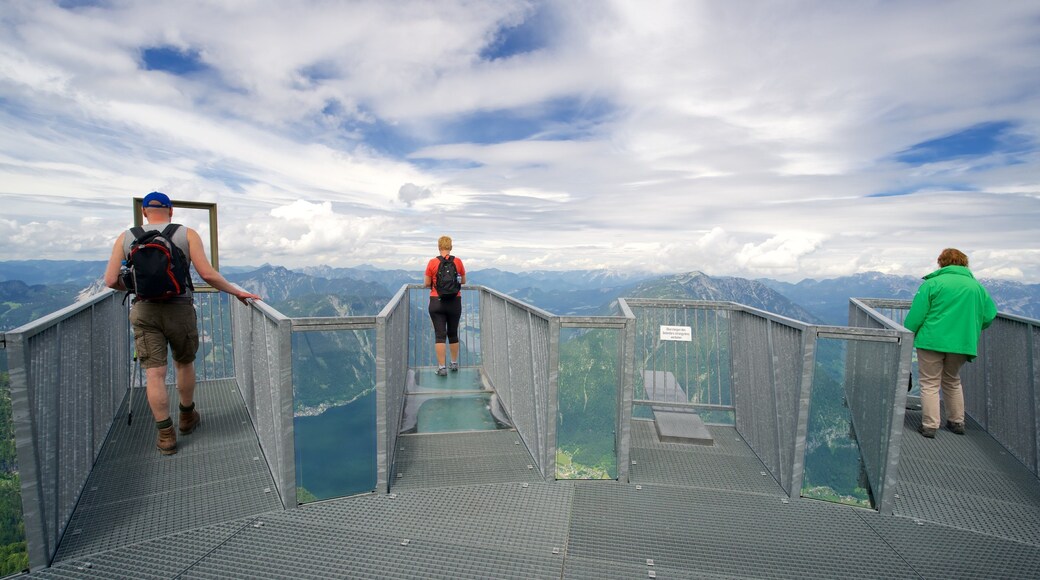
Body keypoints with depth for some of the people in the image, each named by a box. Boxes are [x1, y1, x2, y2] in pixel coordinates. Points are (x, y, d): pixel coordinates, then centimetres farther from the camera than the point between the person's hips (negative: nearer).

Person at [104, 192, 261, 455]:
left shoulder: (125, 238, 5)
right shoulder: (187, 234, -1)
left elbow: (110, 280, 2)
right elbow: (207, 274, -11)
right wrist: (237, 292, -1)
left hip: (144, 311, 1)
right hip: (179, 308, -1)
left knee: (154, 373, 3)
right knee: (184, 364, 18)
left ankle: (166, 436, 8)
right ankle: (187, 417, 35)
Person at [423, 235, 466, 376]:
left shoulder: (432, 262, -7)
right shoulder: (458, 262, -2)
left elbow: (426, 284, -4)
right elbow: (463, 281, 9)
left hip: (436, 302, -2)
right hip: (455, 302, 2)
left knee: (440, 334, 2)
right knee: (453, 333, 16)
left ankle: (442, 367, 1)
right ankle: (454, 363, 29)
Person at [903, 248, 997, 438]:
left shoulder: (933, 283, -7)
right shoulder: (977, 286, 8)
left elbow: (916, 315, -12)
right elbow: (989, 316, 9)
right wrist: (971, 329, 26)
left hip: (932, 341, -5)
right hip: (962, 343, 5)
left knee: (930, 384, 4)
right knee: (952, 382, 23)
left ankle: (930, 426, 3)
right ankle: (957, 422, 30)